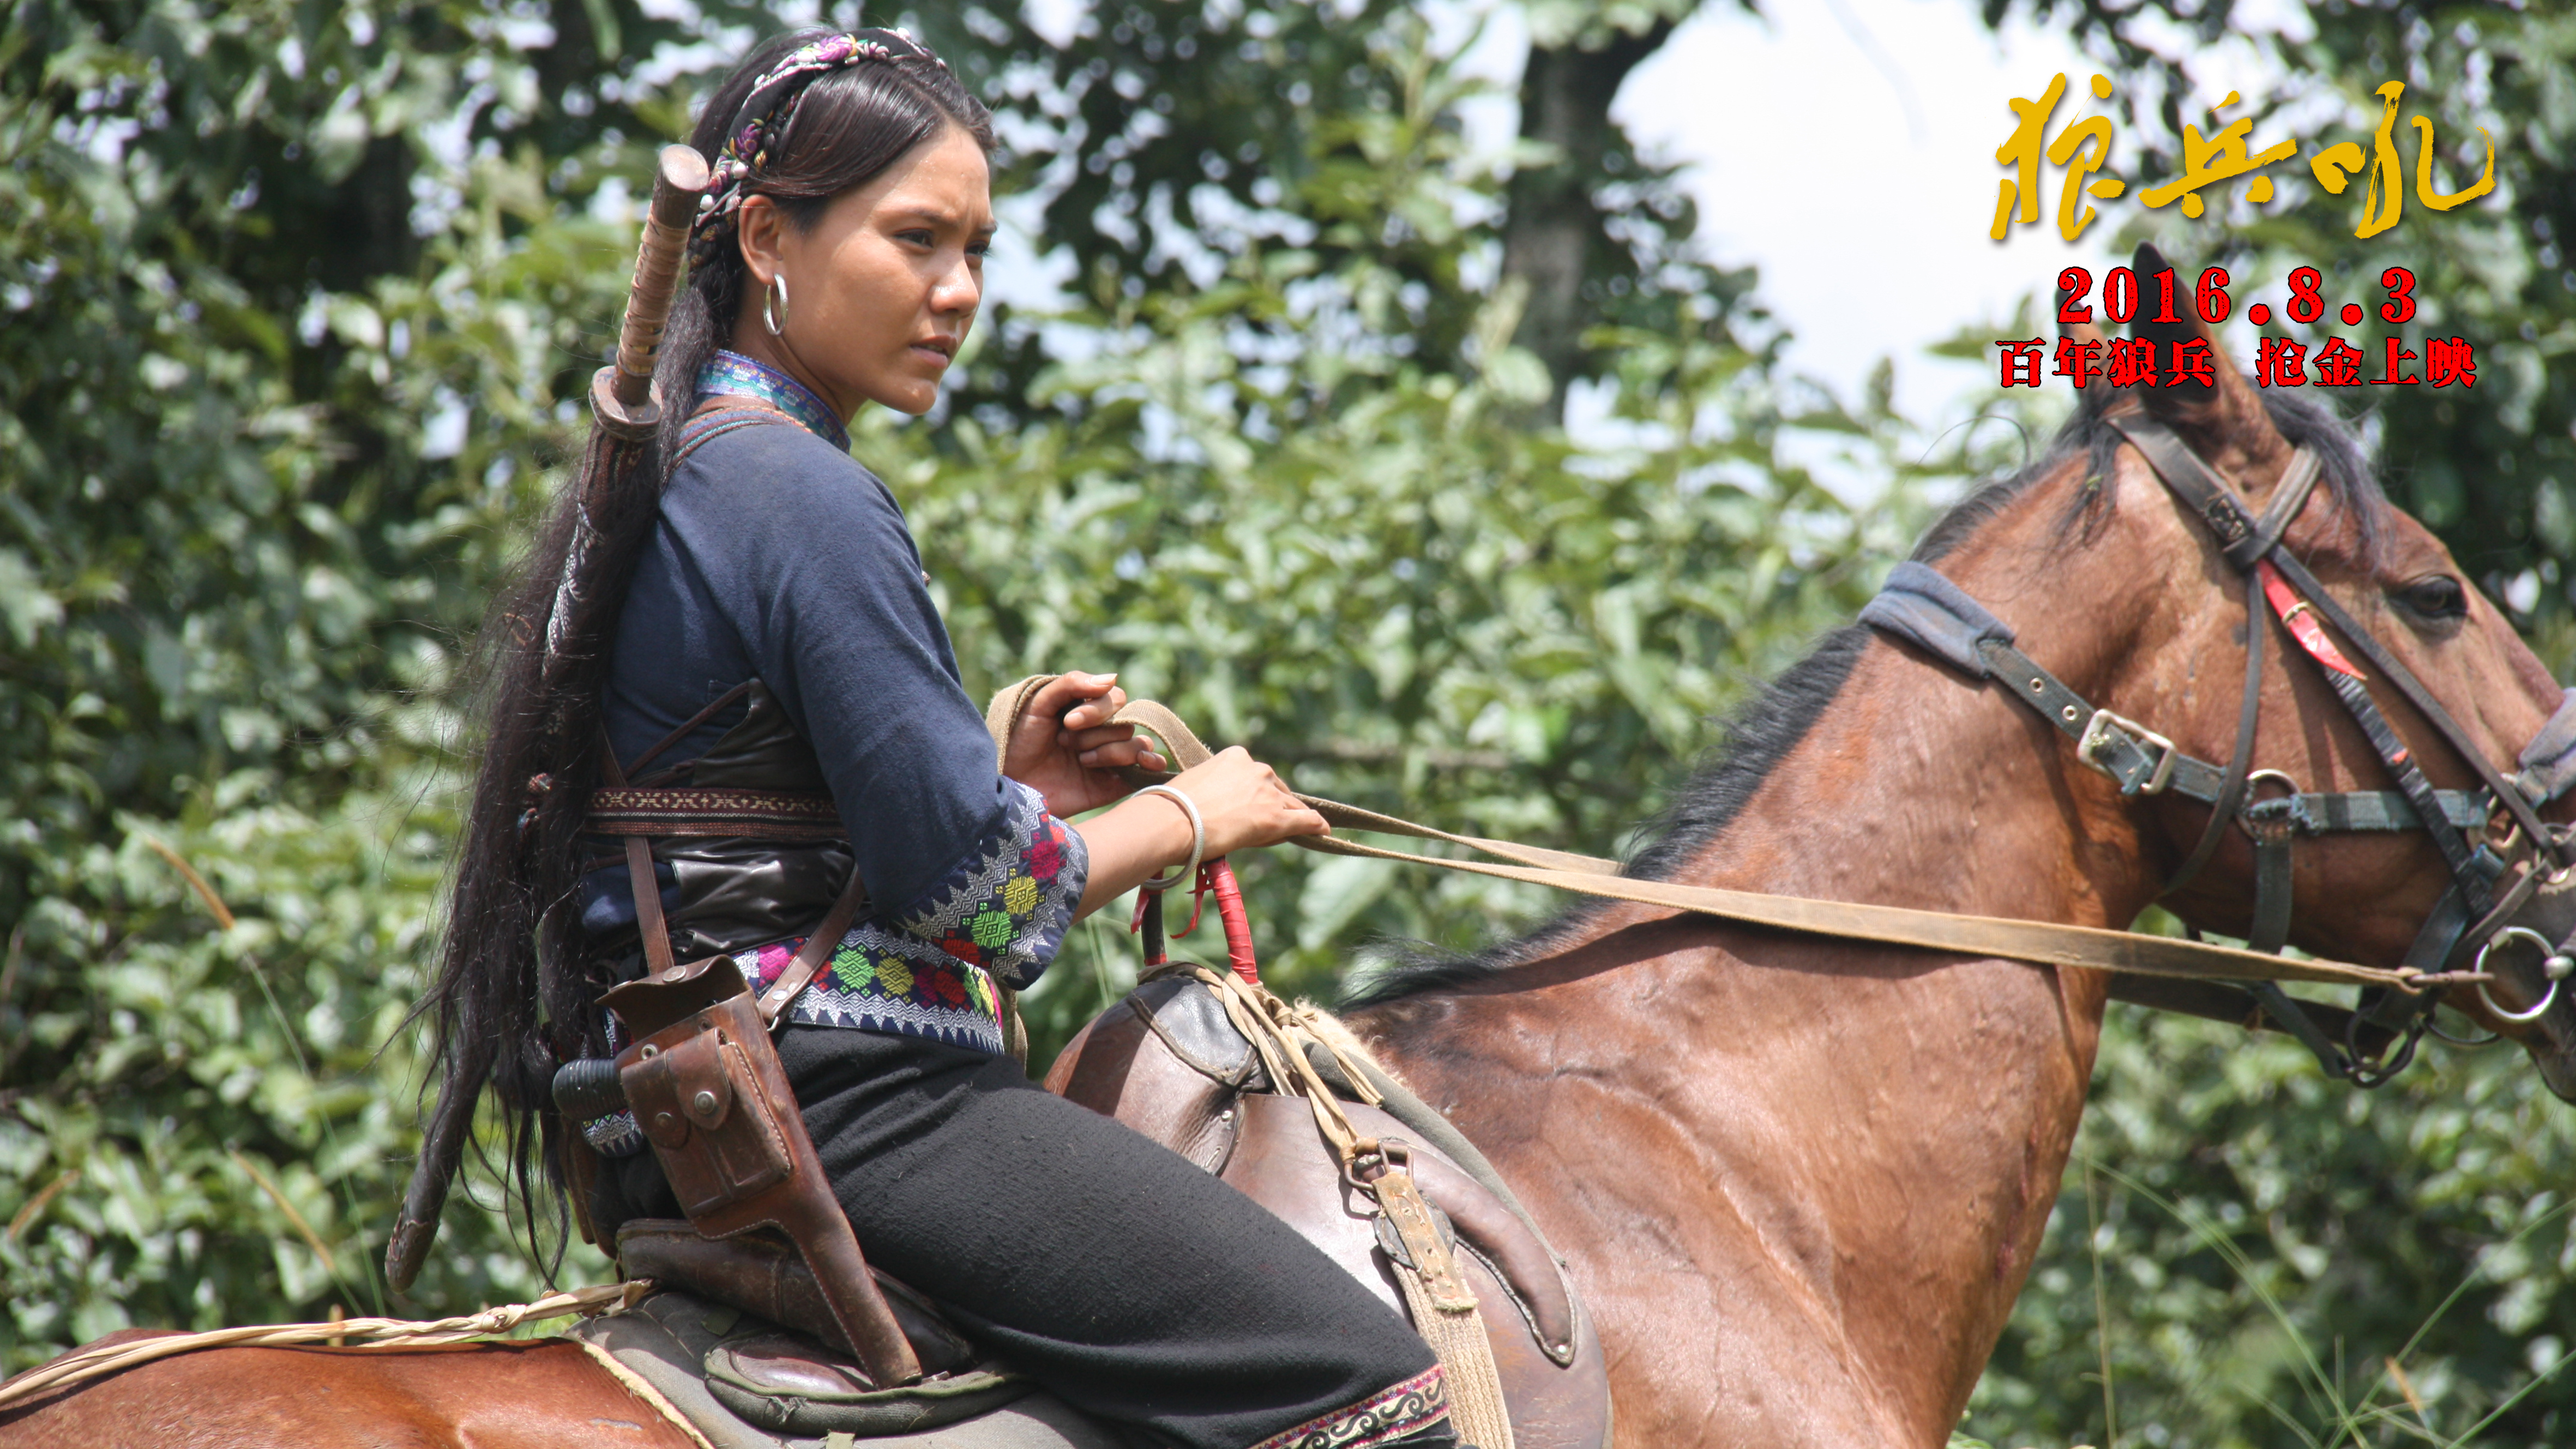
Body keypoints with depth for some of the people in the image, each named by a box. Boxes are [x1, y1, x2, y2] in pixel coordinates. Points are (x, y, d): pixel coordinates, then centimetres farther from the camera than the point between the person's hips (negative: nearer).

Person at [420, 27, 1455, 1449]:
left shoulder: (669, 483, 17)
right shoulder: (808, 497, -14)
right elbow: (964, 883, -15)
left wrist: (1009, 789, 12)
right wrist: (1189, 815, 0)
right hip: (844, 1102, -11)